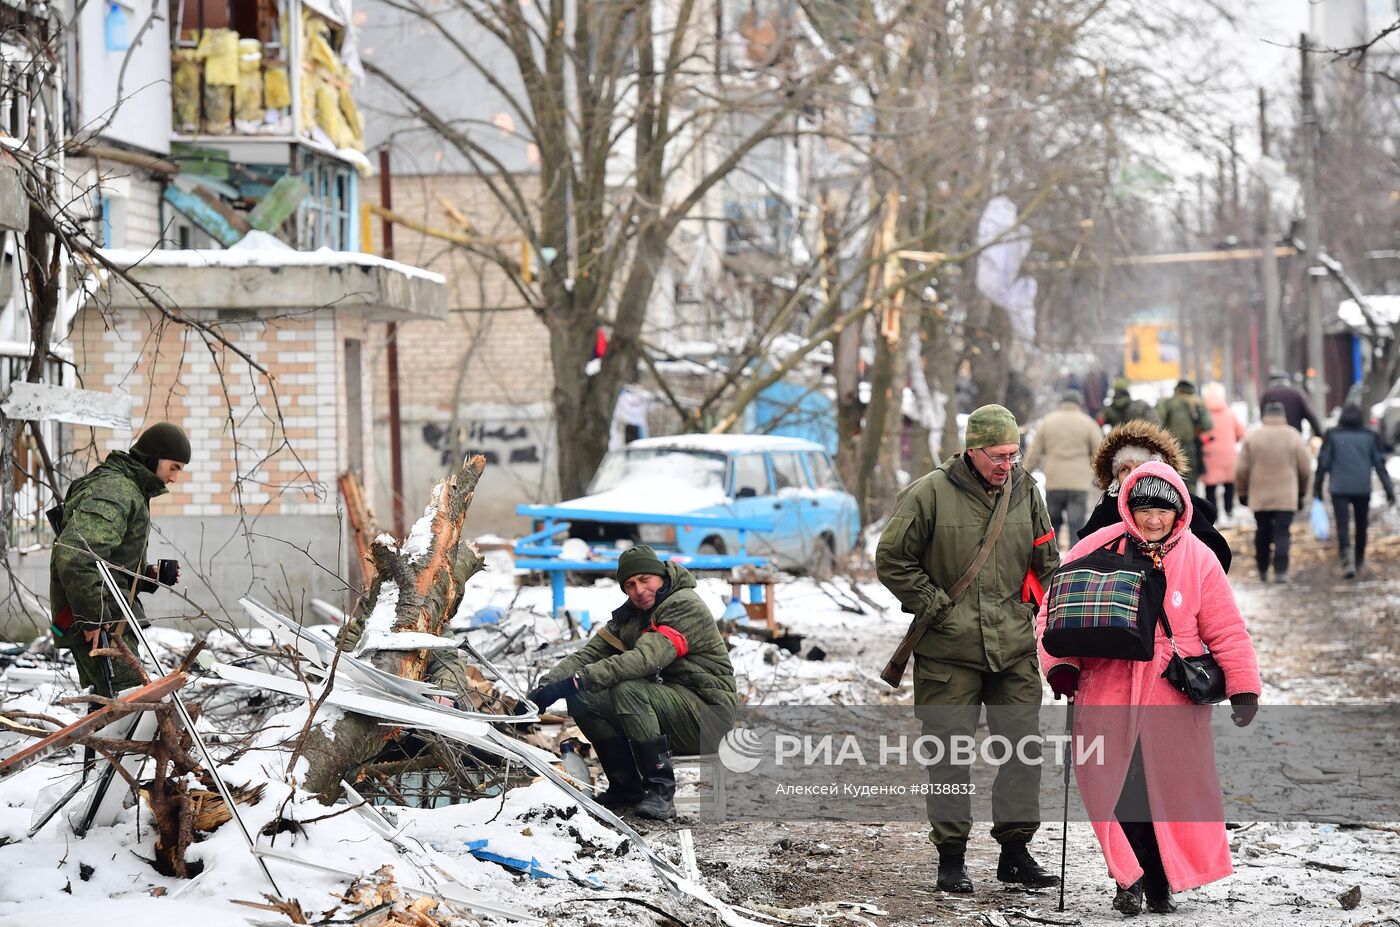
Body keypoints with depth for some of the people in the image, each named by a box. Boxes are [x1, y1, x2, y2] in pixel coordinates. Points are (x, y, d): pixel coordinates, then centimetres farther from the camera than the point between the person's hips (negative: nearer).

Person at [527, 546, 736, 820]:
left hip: (707, 718, -8)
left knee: (627, 690, -31)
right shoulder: (630, 615, 11)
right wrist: (547, 685, -17)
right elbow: (589, 653, 2)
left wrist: (575, 682, -34)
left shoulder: (685, 606, -16)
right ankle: (626, 787, 3)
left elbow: (645, 659, -30)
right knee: (582, 700, -6)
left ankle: (660, 790, -25)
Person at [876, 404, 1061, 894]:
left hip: (1014, 649, 4)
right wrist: (935, 606, -7)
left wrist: (1033, 609, 9)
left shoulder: (1024, 492, 6)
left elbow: (1047, 563, 18)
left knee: (1024, 746, 4)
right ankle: (951, 856, 10)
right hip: (948, 649, -4)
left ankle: (1015, 850, 15)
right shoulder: (929, 494, -9)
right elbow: (892, 560, -5)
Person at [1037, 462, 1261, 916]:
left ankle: (1161, 885, 14)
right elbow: (1056, 610, 7)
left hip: (1174, 696, 0)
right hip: (1106, 693, 0)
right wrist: (1060, 664, -6)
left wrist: (1243, 688, 1)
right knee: (1115, 788, -7)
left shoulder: (1198, 559, 3)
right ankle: (1131, 879, 5)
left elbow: (1227, 632, 6)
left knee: (1174, 789, 1)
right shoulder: (1098, 549, 1)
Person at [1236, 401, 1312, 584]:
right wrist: (1302, 493, 15)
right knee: (1282, 533, -3)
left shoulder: (1251, 437, 0)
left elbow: (1241, 469, 0)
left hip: (1259, 496, 1)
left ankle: (1262, 570, 19)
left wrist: (1242, 492, 12)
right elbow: (1305, 469, 3)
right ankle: (1281, 571, -16)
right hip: (1286, 497, -1)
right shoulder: (1293, 436, 0)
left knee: (1262, 533, 13)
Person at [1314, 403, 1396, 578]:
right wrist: (1389, 489, 6)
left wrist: (1317, 487, 7)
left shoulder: (1332, 435, 3)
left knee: (1343, 525, -7)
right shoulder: (1370, 436, 6)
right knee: (1361, 525, 17)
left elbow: (1323, 462, 1)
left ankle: (1347, 557, -30)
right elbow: (1380, 464, 4)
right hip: (1363, 489, 2)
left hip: (1339, 489, -2)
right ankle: (1360, 561, 28)